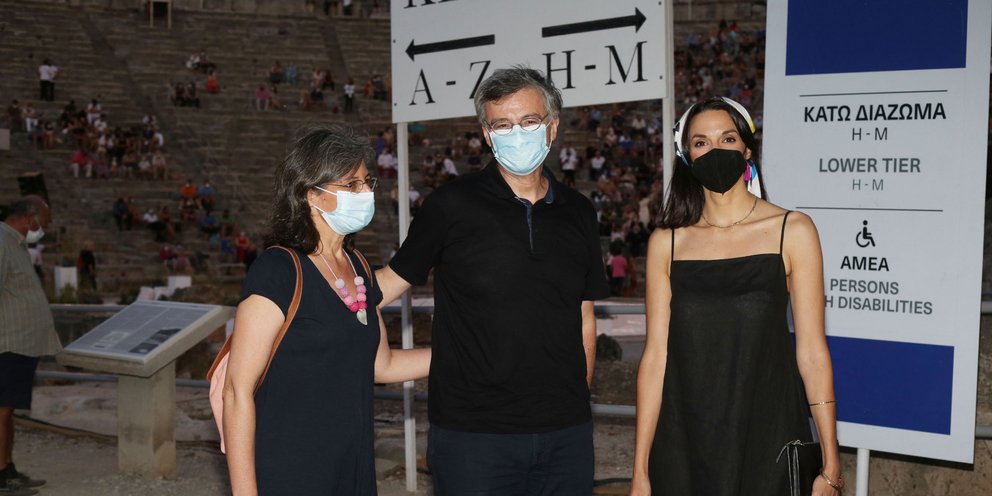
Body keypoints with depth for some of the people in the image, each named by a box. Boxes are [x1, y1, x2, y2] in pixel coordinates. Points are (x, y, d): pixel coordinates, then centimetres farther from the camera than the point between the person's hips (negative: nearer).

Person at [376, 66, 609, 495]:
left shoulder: (578, 214, 8)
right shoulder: (451, 206, -3)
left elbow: (584, 317, 13)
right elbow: (395, 279, 2)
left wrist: (579, 402, 12)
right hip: (471, 432, -3)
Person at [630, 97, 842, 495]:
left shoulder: (792, 231, -1)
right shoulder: (666, 242, 3)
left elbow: (811, 351, -3)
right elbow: (656, 354, 1)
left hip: (768, 436, -1)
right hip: (685, 443, 1)